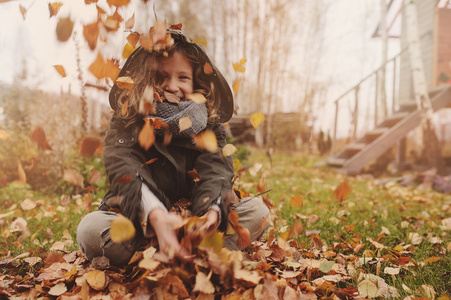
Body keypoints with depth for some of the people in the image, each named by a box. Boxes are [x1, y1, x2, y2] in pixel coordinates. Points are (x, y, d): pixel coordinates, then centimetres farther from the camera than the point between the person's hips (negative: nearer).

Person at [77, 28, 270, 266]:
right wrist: (155, 215, -43)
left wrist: (212, 211, -37)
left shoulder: (208, 123, 2)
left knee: (257, 211, -17)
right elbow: (126, 172, -21)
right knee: (90, 228, -31)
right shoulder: (126, 121, -4)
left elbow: (215, 170, -13)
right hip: (139, 223, -1)